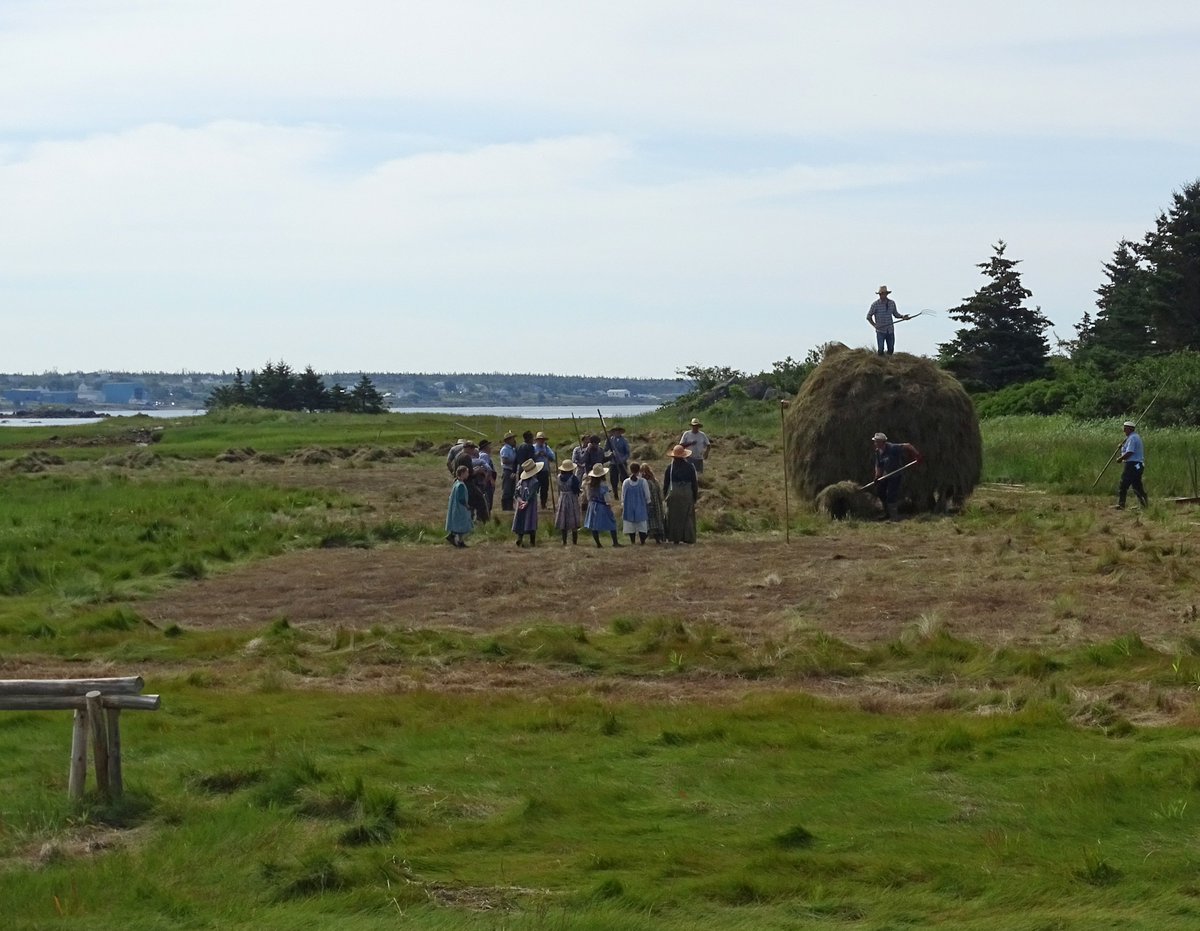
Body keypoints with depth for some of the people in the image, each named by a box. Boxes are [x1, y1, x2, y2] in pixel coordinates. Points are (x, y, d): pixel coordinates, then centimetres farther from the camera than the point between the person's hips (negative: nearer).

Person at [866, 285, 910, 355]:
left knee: (891, 350, 5)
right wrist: (874, 325, -11)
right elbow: (868, 316, 2)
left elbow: (895, 314, 15)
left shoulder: (892, 303, 3)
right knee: (881, 349, -10)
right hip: (880, 331, -3)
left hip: (890, 331, 3)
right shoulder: (875, 305, -7)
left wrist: (902, 317, -4)